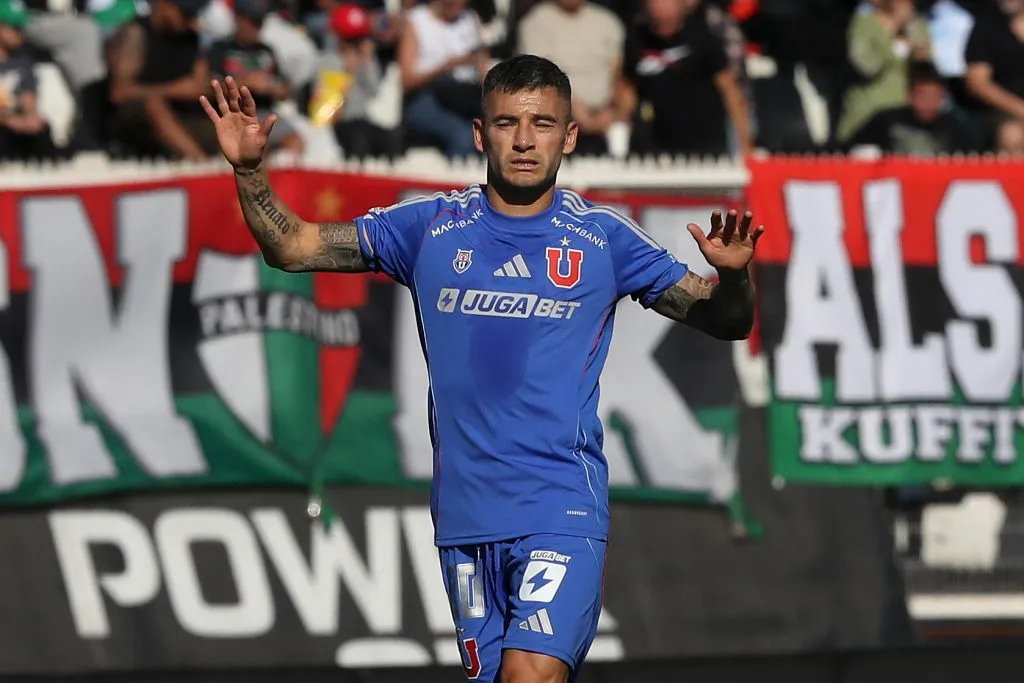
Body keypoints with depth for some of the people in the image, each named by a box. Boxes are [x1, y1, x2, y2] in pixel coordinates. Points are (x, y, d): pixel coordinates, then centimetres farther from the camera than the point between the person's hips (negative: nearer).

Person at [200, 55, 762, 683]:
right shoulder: (432, 227, 7)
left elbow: (727, 322, 5)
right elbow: (291, 247, 9)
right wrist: (250, 170, -7)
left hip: (563, 511, -3)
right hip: (466, 515, 3)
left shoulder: (602, 236, 3)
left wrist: (733, 275, -17)